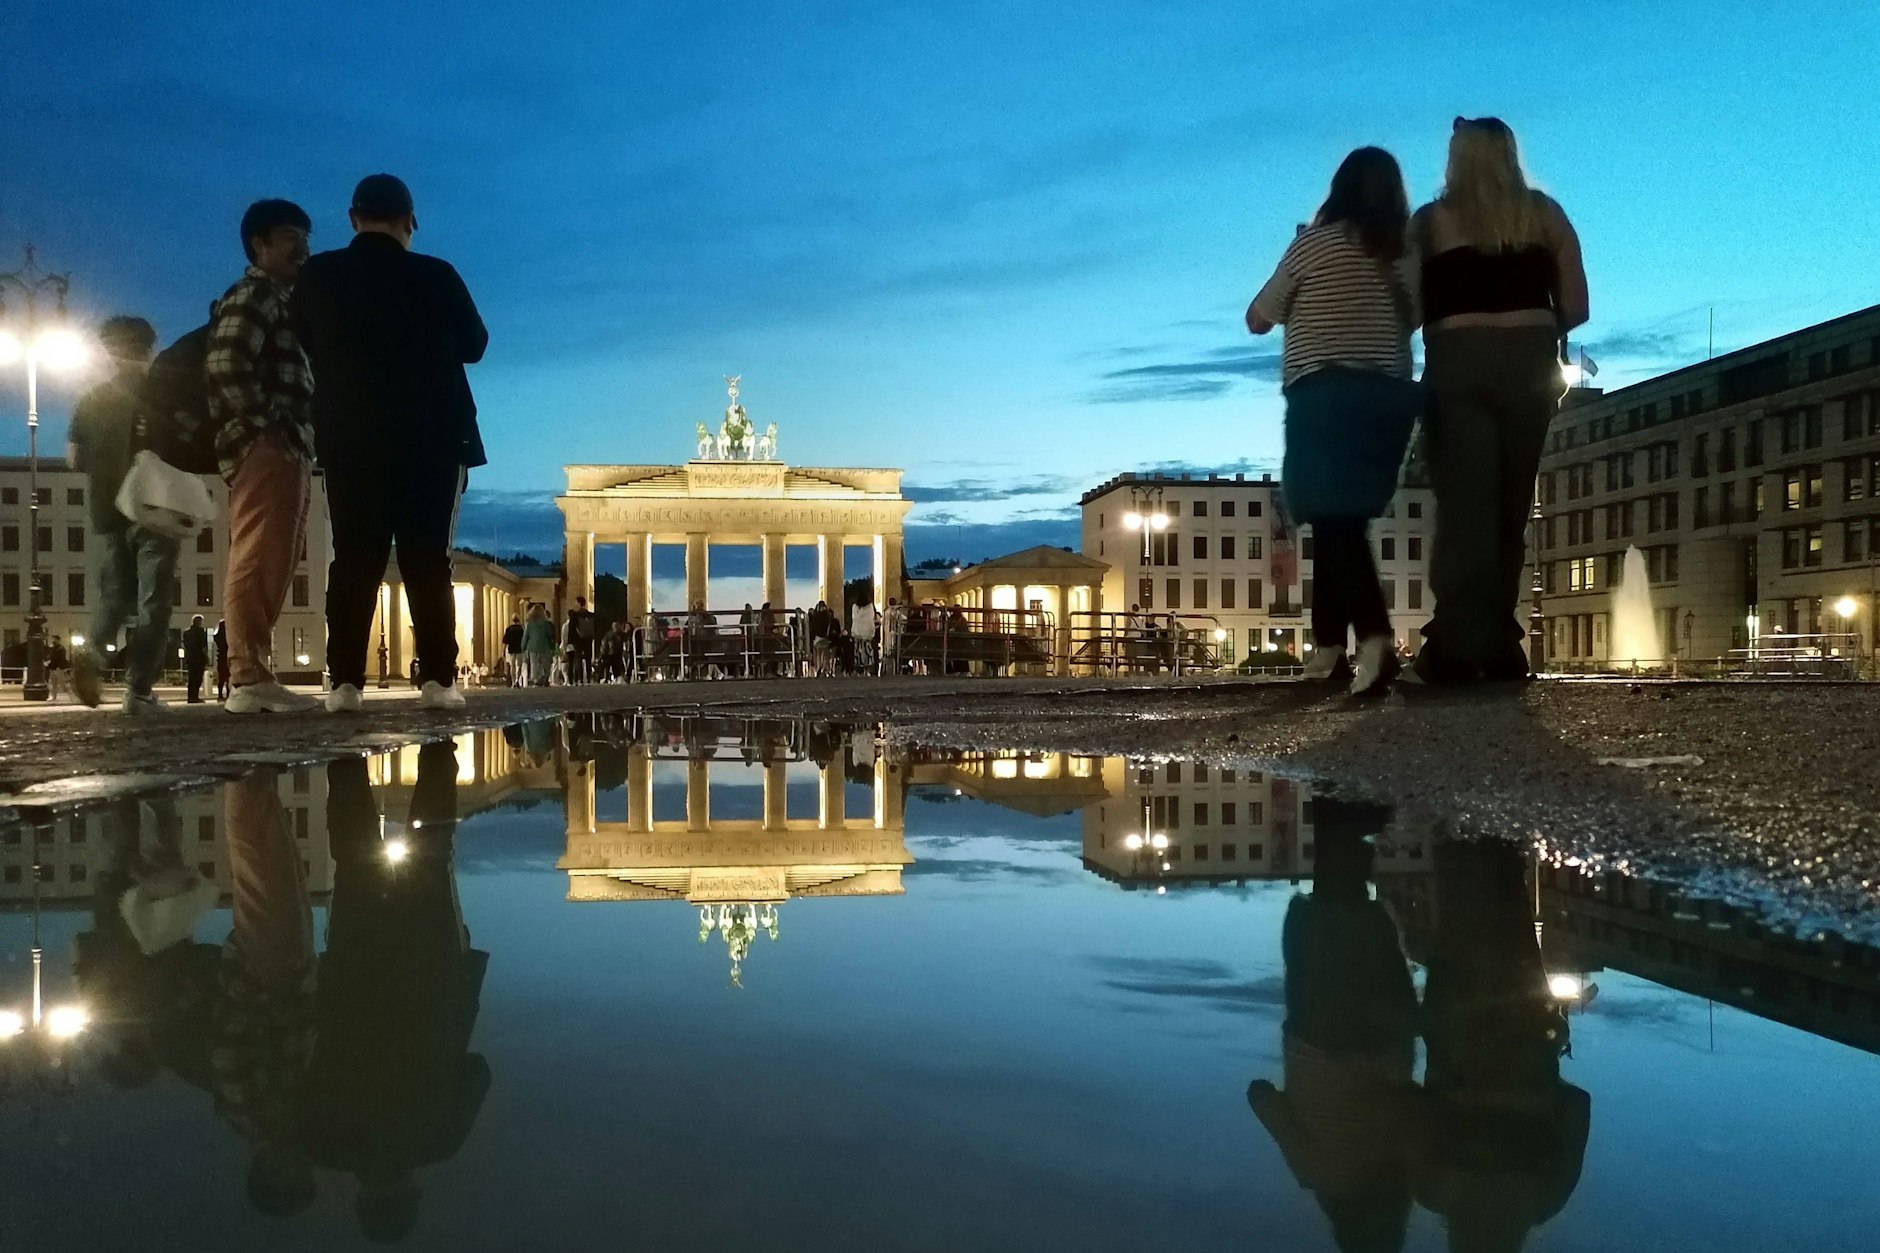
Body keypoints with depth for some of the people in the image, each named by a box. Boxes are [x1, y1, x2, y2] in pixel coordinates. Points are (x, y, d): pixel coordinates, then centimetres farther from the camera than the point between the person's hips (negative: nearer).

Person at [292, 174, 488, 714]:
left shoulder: (316, 277, 0)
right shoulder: (435, 276, -5)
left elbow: (307, 349, 13)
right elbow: (474, 344, 8)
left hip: (348, 438, 2)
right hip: (431, 437, -1)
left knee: (353, 558, 3)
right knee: (427, 558, 0)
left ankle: (345, 680, -4)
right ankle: (437, 678, -7)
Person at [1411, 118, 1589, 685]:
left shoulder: (1430, 221, 7)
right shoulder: (1545, 214, 11)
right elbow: (1575, 307, 7)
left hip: (1458, 363, -2)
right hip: (1529, 364, 2)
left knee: (1463, 504, -5)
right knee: (1510, 506, 9)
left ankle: (1456, 648, -15)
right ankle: (1497, 645, 11)